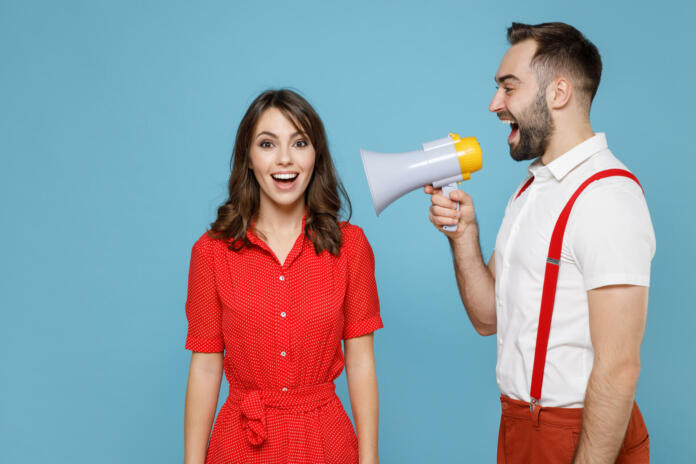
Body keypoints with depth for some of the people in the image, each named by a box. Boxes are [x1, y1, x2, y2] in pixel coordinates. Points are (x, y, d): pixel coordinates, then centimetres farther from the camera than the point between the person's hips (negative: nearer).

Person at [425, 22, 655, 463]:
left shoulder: (608, 195, -20)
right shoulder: (530, 189, 9)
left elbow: (619, 369, -24)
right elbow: (489, 318, 8)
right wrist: (464, 233, -5)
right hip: (518, 425, 8)